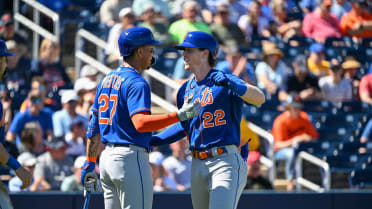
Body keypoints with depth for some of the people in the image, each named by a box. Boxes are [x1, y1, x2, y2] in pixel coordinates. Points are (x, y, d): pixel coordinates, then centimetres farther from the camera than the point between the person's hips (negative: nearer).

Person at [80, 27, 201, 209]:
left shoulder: (106, 80, 16)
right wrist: (179, 116, -32)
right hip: (130, 158, -9)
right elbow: (140, 123, -28)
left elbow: (93, 126, 18)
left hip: (107, 157, 9)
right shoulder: (136, 83, -12)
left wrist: (90, 163, 21)